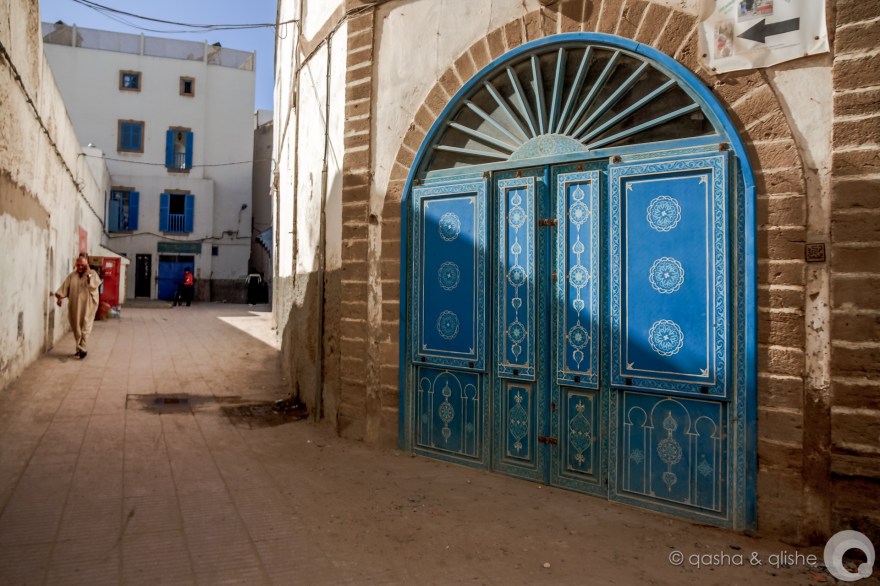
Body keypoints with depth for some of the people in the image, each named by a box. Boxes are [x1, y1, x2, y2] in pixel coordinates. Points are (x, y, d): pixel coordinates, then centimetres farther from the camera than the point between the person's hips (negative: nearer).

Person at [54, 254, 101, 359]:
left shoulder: (93, 274, -2)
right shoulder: (72, 275, 8)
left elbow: (93, 285, -18)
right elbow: (65, 287, 6)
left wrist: (88, 273, -19)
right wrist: (59, 297, -7)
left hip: (87, 306, -4)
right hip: (74, 306, 4)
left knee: (85, 328, -8)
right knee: (76, 328, 10)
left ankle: (82, 349, -6)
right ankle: (80, 349, 20)